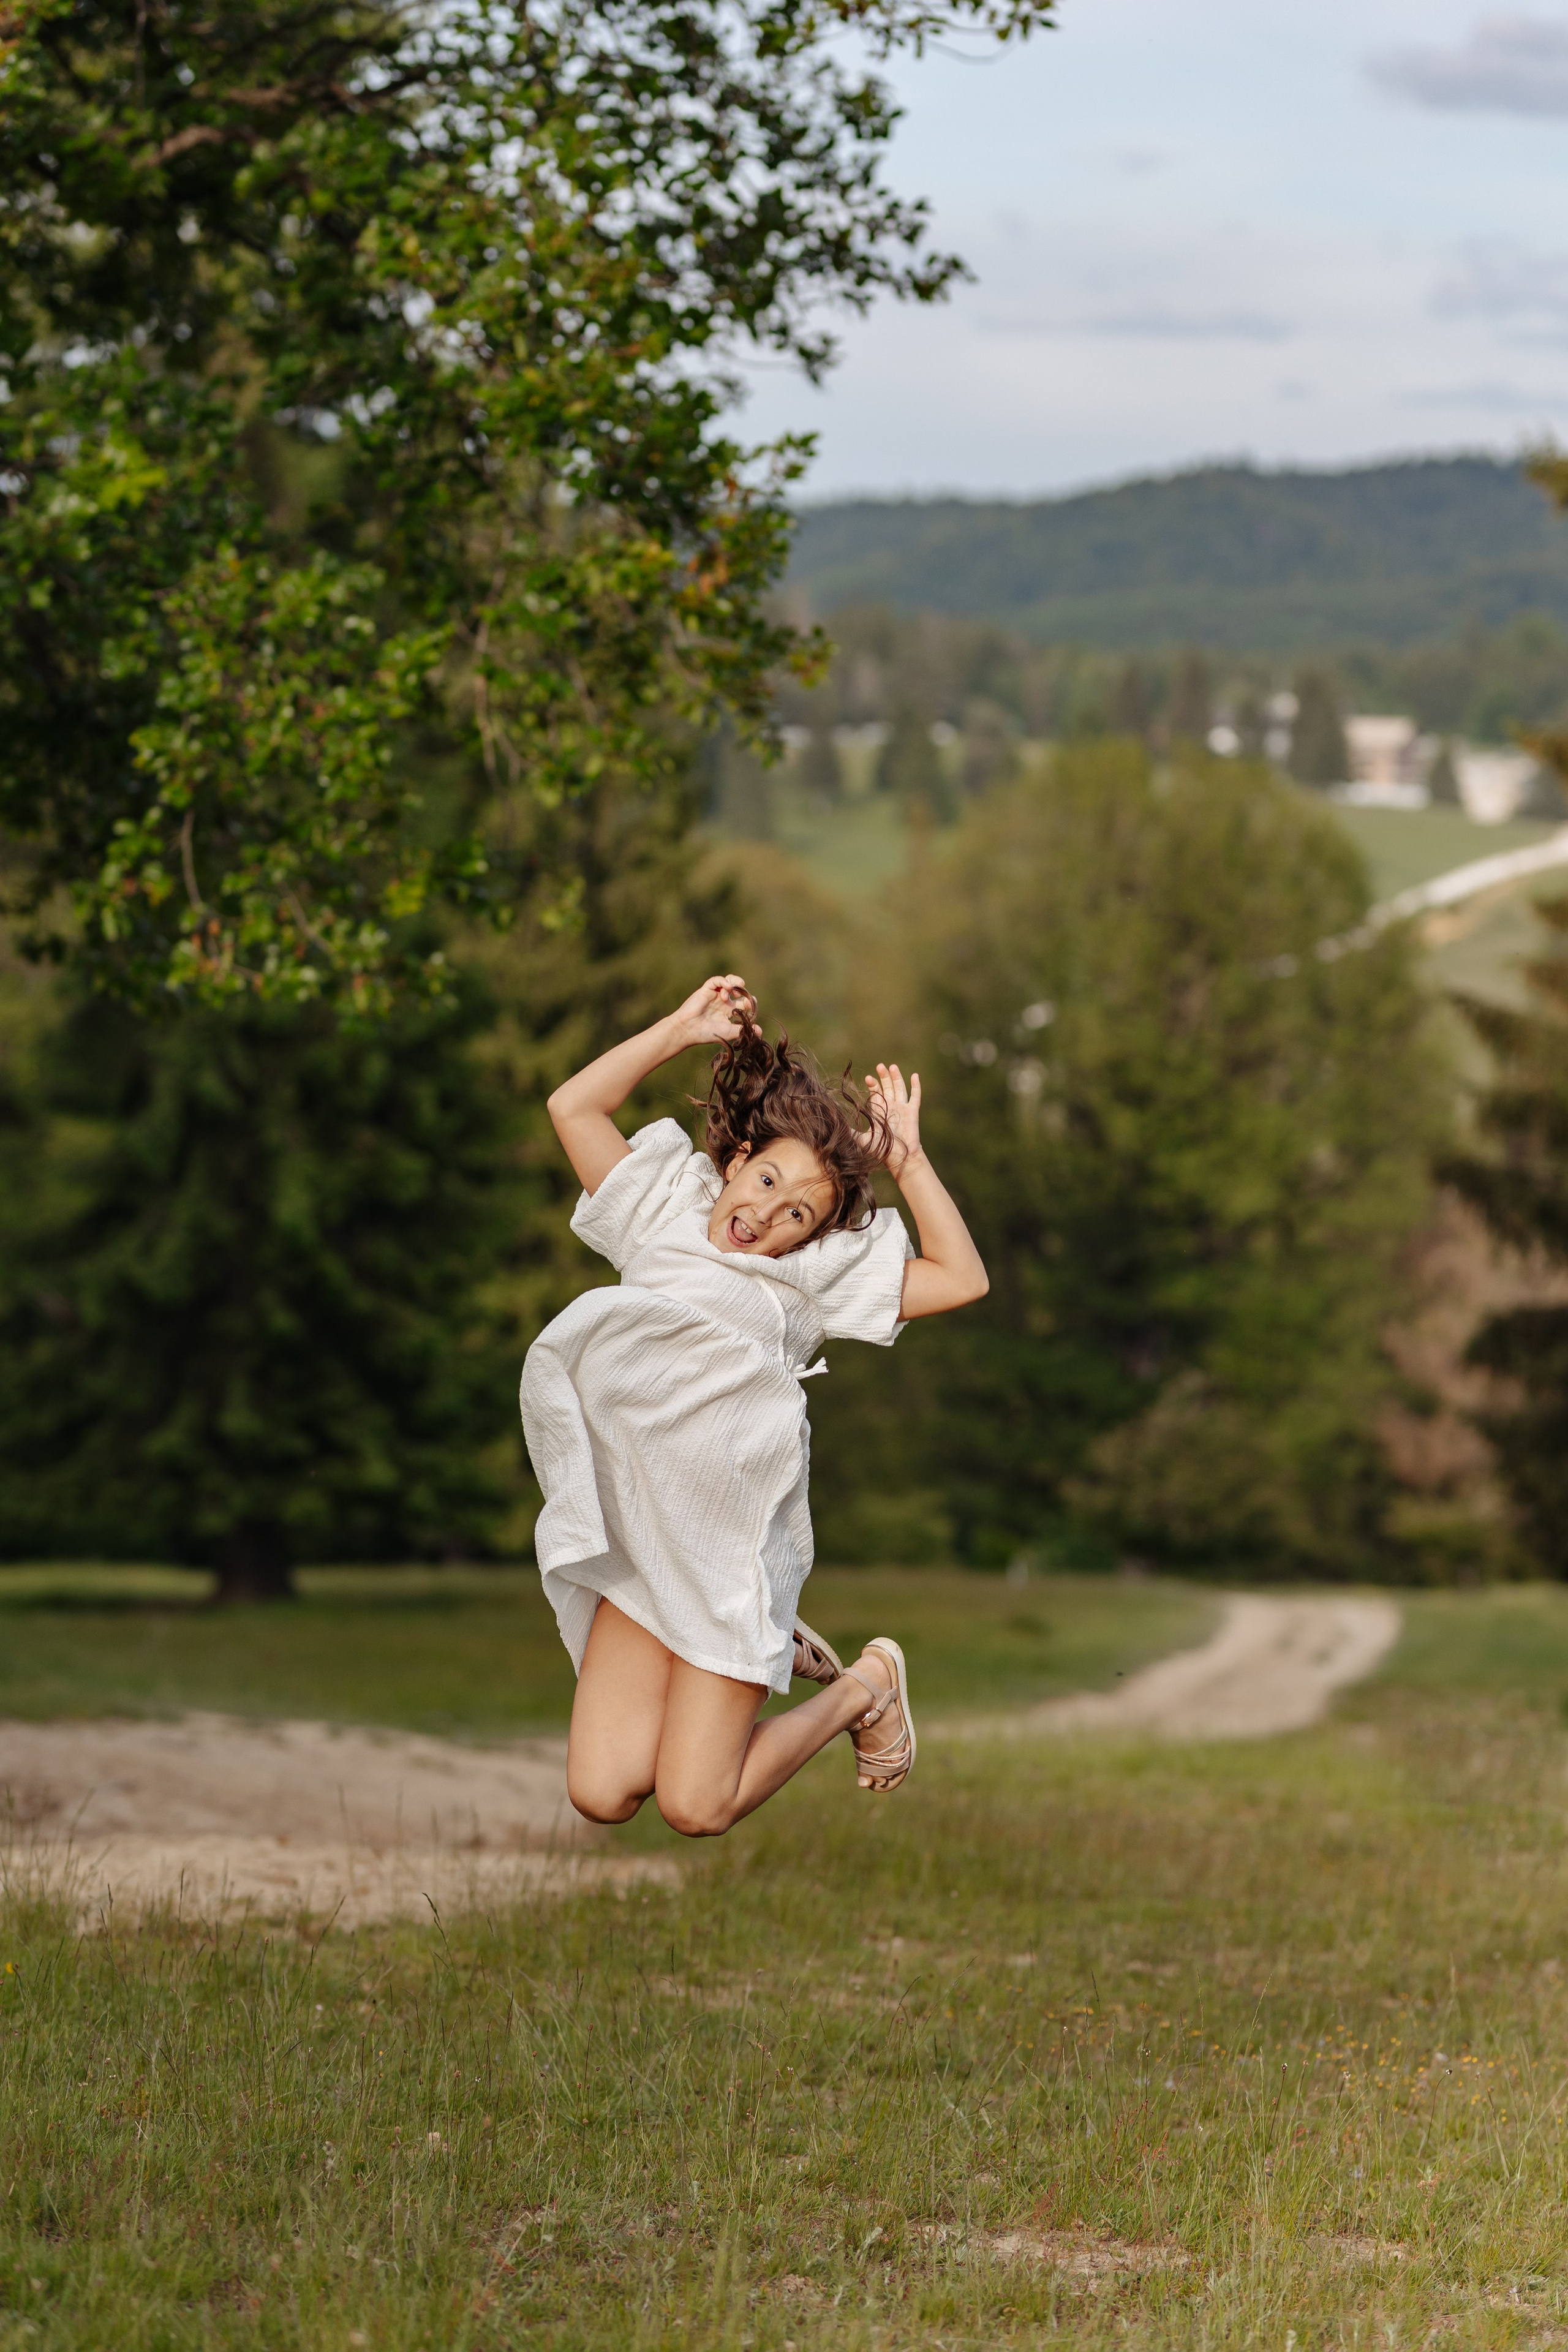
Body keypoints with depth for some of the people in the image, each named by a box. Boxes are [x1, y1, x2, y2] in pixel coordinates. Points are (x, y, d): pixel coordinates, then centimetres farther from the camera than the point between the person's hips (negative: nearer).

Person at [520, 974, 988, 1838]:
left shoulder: (815, 1275, 12)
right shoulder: (665, 1217, 17)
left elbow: (962, 1279, 4)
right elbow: (573, 1106, 11)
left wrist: (907, 1158, 5)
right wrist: (683, 1028, 8)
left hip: (734, 1539, -3)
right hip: (638, 1536, 3)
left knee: (696, 1809, -9)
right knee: (601, 1796, -9)